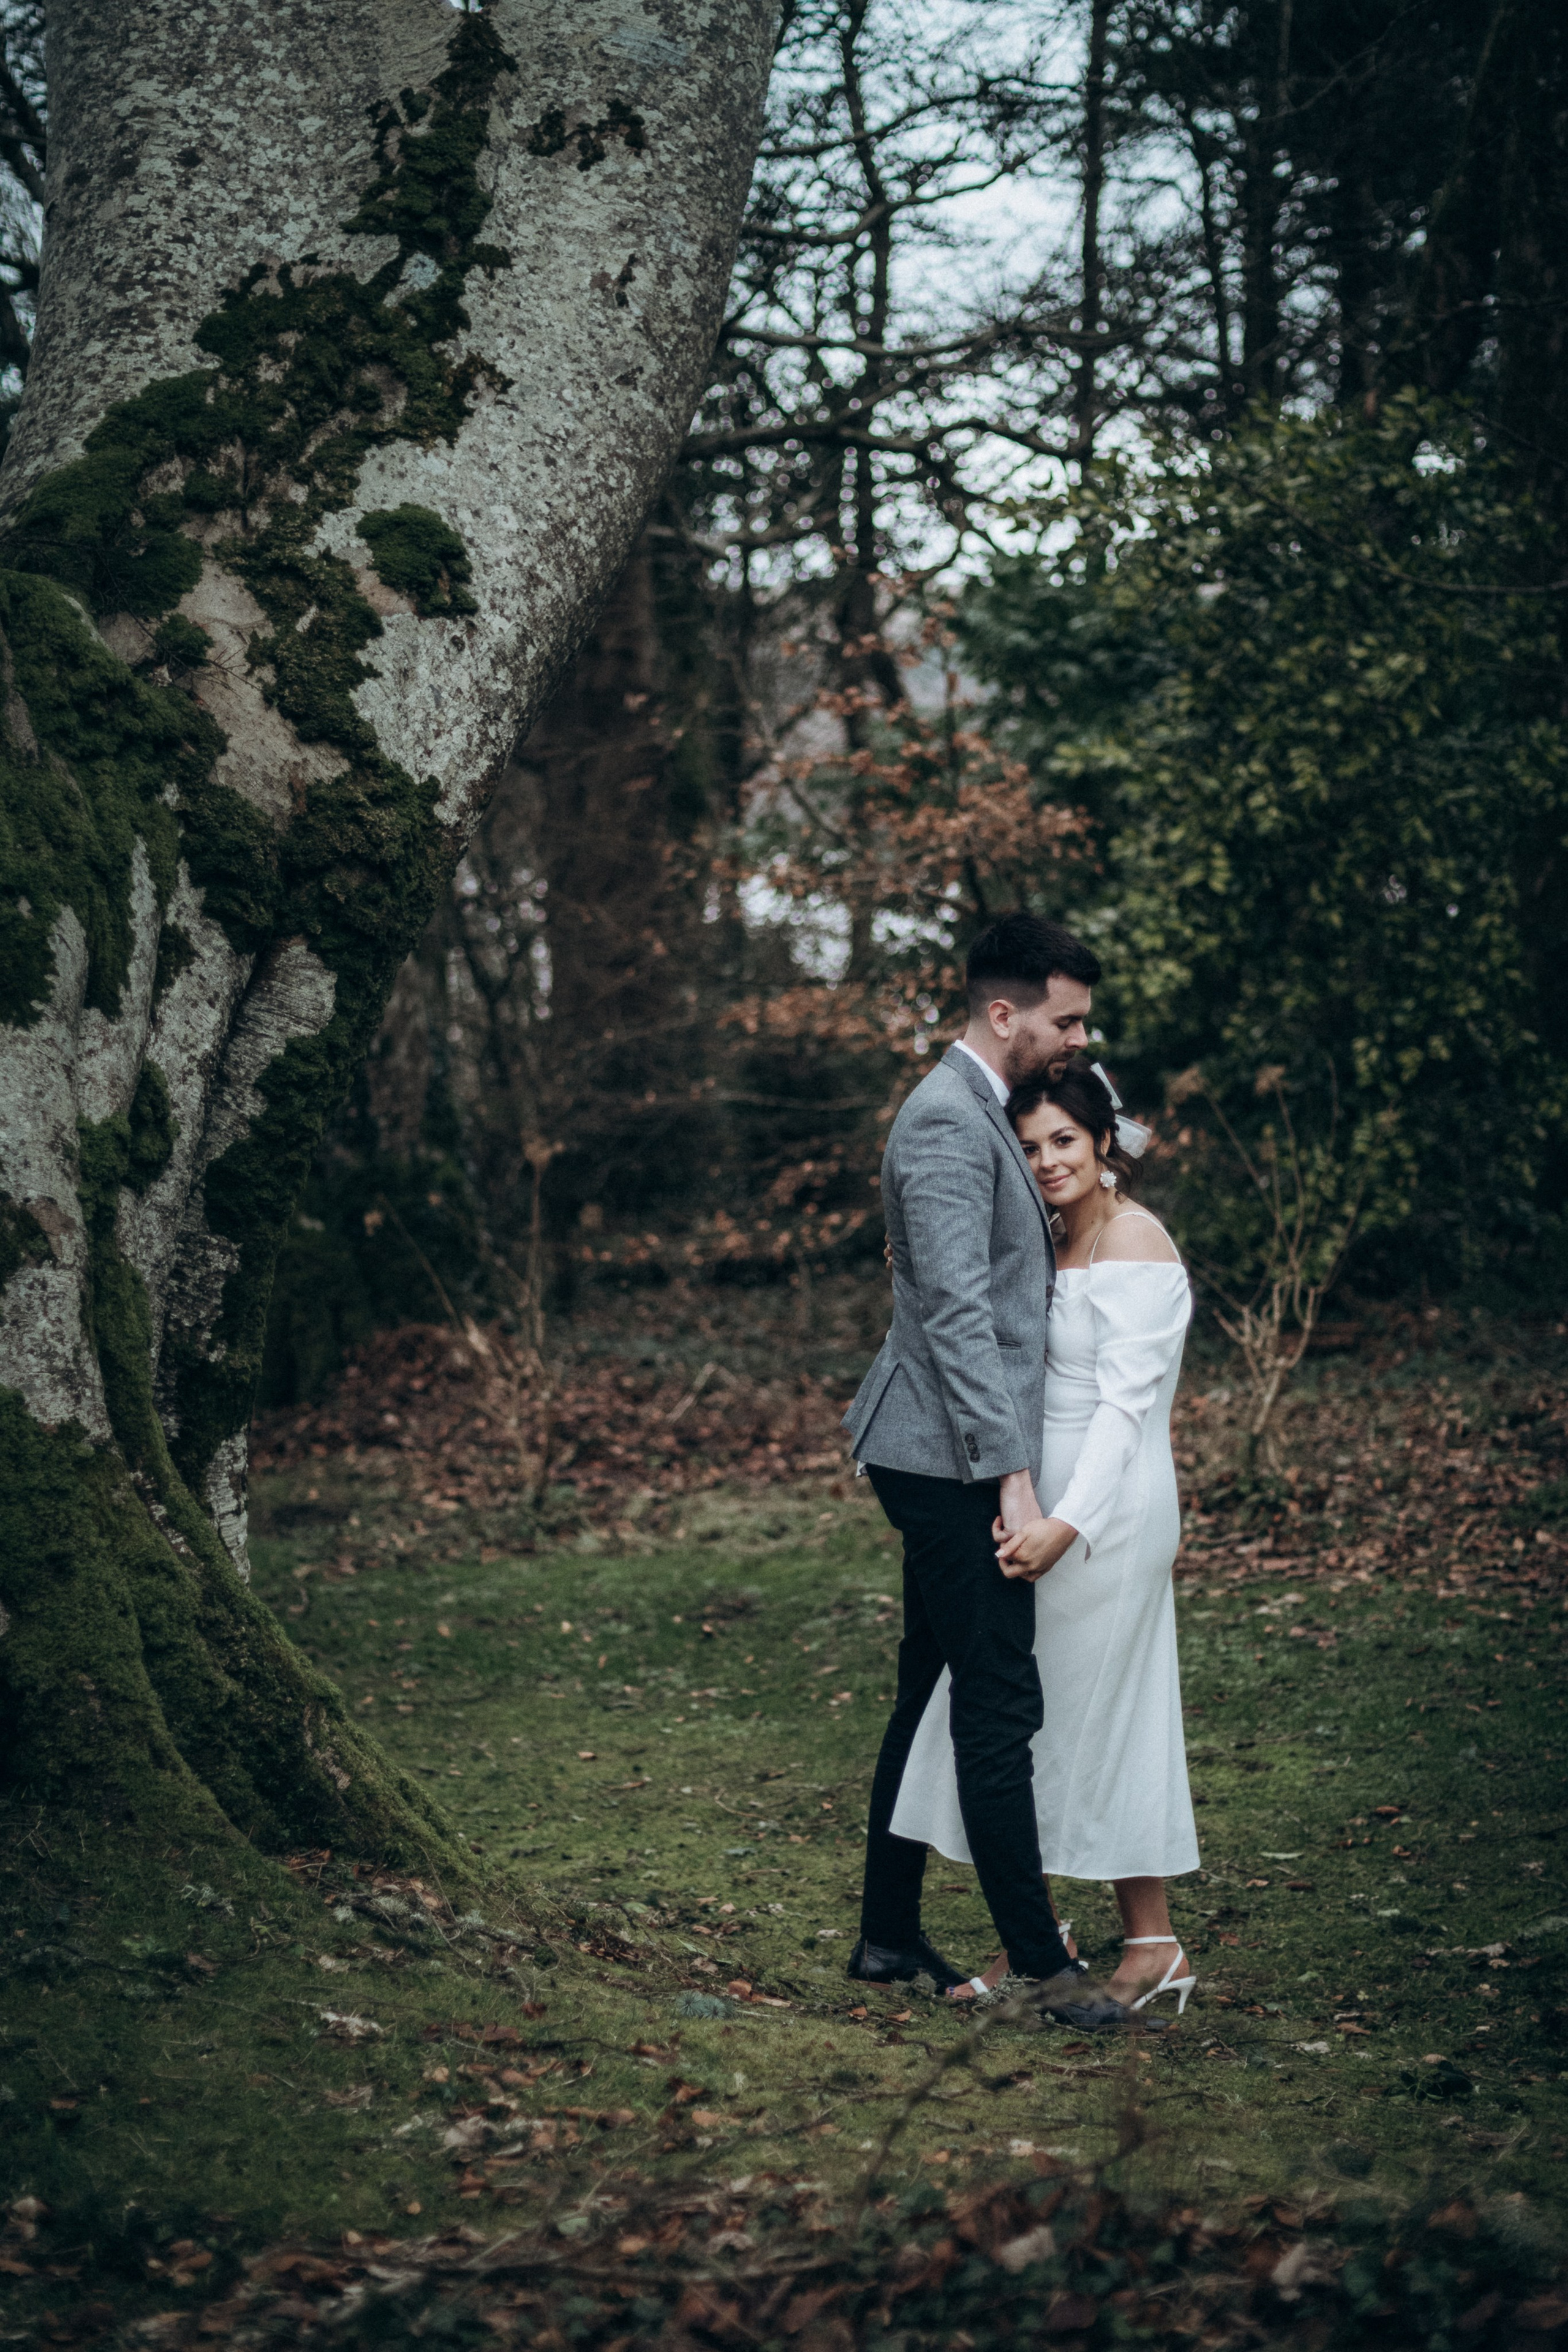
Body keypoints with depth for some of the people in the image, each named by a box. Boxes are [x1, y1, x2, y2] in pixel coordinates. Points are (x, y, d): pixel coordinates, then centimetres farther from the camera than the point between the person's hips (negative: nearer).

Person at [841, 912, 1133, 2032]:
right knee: (1001, 1704, -8)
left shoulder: (983, 1115, 17)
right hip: (955, 1463, -11)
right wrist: (1013, 1476, -25)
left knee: (933, 1692, 13)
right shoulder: (947, 1123, -16)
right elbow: (958, 1313, -23)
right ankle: (1041, 1960, -4)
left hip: (948, 1465, 11)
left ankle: (890, 1935, 20)